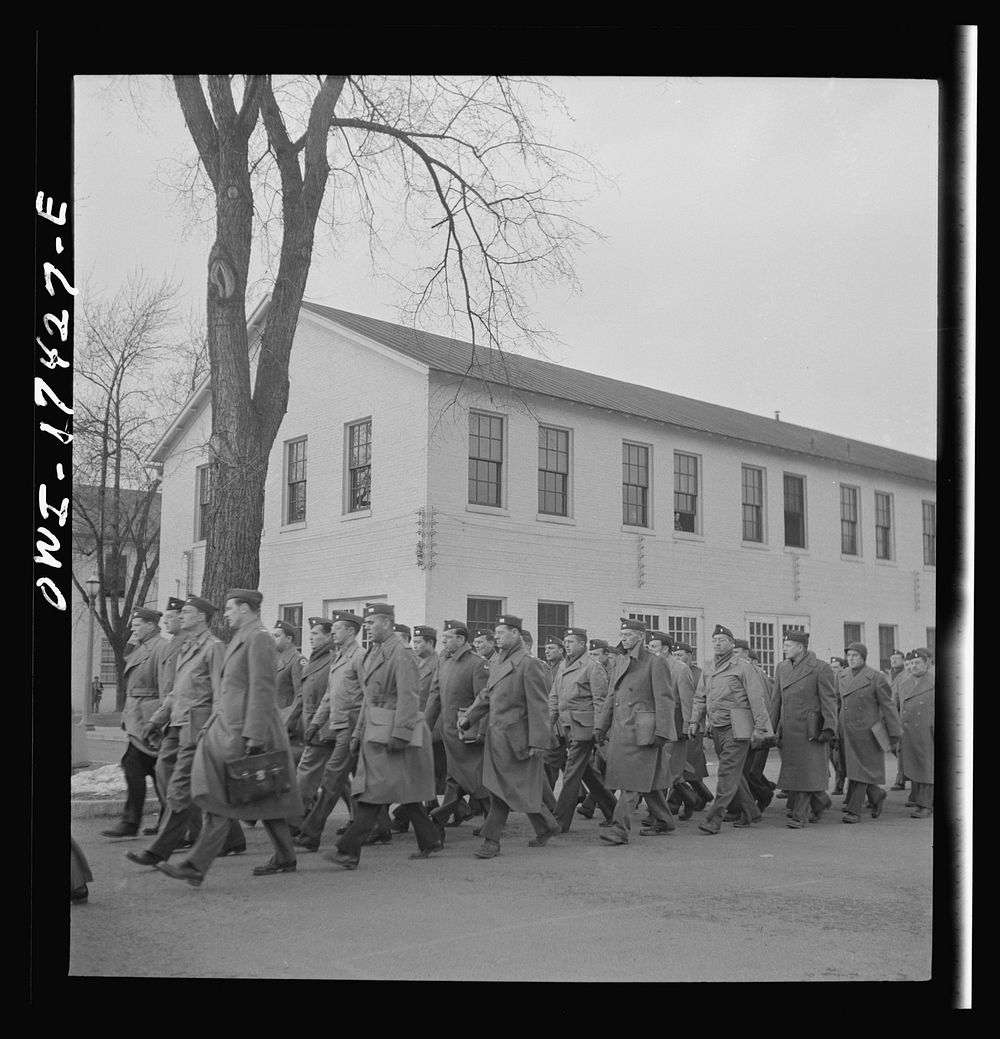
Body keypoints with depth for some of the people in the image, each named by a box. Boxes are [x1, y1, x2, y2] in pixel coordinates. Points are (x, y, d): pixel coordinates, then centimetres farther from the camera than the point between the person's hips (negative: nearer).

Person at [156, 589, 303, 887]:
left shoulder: (258, 638, -12)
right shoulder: (240, 640, 18)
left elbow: (262, 691, -19)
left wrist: (253, 737, -22)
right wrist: (211, 726, 20)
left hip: (245, 733, -10)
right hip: (229, 728, 10)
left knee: (221, 798, -9)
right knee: (263, 798, 14)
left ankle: (197, 866, -7)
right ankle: (284, 858, 22)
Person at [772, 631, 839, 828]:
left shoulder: (820, 669, -6)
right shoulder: (782, 668, 12)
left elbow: (829, 700, -8)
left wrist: (829, 728, -15)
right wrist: (772, 727, 15)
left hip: (809, 729, -6)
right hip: (787, 729, 6)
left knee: (805, 771, -5)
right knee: (790, 770, 9)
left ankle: (800, 816, 1)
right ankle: (820, 801, 30)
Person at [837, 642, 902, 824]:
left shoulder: (876, 677, -9)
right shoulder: (843, 676, 8)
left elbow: (888, 707, -7)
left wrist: (894, 735, -8)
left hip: (866, 731, -5)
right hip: (847, 731, 6)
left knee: (860, 769, -4)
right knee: (851, 767, 8)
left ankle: (853, 810, 0)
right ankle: (877, 795, 31)